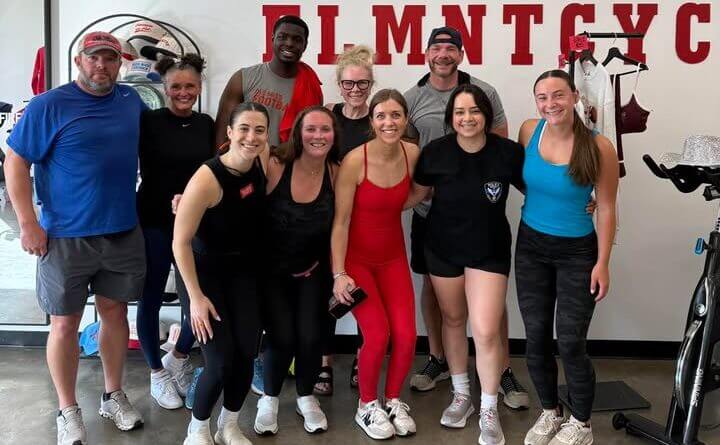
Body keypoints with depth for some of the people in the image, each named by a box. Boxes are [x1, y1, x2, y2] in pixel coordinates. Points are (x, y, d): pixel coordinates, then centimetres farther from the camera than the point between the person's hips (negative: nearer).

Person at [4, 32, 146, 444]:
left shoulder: (131, 100, 5)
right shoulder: (49, 105, -9)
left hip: (123, 233, 4)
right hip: (66, 236, -4)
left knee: (115, 311, 14)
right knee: (65, 323, 4)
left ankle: (114, 397, 31)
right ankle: (68, 411, 20)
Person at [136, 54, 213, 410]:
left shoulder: (206, 124, 6)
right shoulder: (148, 121, -7)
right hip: (153, 224, -3)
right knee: (151, 300, 8)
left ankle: (177, 359, 29)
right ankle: (157, 373, 27)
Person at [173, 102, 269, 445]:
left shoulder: (262, 162, -10)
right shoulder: (207, 178, -27)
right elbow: (181, 242, -21)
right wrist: (196, 297, -19)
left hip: (244, 271, 5)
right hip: (207, 271, -5)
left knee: (246, 354, -1)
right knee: (221, 362, -9)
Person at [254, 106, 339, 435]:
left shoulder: (337, 173, -9)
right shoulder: (274, 167, -19)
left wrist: (324, 261, 3)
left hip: (312, 270, 2)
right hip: (272, 269, -2)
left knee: (311, 336, -7)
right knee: (282, 338, -11)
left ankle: (306, 397, 24)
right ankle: (269, 399, 20)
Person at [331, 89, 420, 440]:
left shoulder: (412, 154, -6)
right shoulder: (354, 161, -20)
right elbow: (340, 221, -17)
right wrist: (338, 274, -20)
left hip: (393, 256, 4)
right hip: (355, 257, -4)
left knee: (406, 335, -8)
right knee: (377, 335, -14)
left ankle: (393, 400, 19)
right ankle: (367, 406, 13)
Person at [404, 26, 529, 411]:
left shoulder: (484, 93, -2)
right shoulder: (412, 98, 2)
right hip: (430, 208, 2)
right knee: (432, 283, 12)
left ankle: (503, 370, 13)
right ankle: (437, 360, 29)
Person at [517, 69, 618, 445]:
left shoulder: (598, 147, -16)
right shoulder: (529, 131, -5)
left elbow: (606, 208, -10)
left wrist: (602, 263, -10)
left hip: (576, 252, -4)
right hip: (531, 246, 4)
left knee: (570, 342, 0)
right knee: (537, 338, 10)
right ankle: (550, 413, 32)